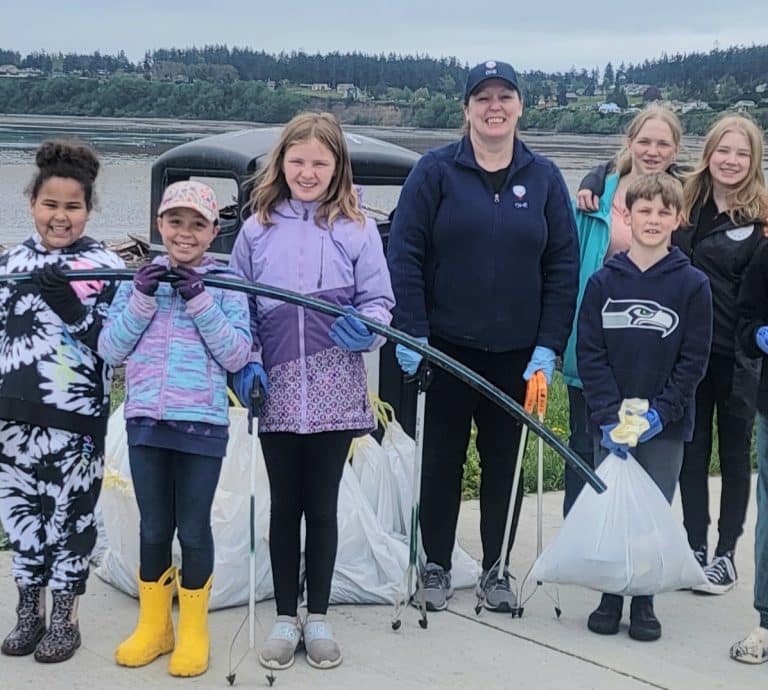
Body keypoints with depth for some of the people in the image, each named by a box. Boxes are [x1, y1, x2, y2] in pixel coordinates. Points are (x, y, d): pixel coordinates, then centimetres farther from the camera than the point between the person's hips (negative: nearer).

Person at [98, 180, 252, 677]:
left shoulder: (225, 284, 1)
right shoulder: (139, 279, 7)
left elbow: (237, 355, -7)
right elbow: (110, 349, 3)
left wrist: (200, 302, -15)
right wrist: (142, 300, -10)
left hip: (203, 422, -2)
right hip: (145, 419, 2)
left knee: (194, 528, 3)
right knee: (153, 527, 11)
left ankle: (194, 631, 18)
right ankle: (154, 625, 26)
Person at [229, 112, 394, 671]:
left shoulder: (357, 228, 1)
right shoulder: (257, 228, 5)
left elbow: (378, 300, 1)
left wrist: (365, 328, -20)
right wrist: (248, 362, -3)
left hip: (335, 390, -1)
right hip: (277, 389, 1)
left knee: (322, 506, 7)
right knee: (284, 506, 10)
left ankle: (318, 617, 21)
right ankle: (285, 617, 22)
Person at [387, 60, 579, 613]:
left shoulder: (544, 177, 4)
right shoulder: (436, 170, -3)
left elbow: (564, 265, 3)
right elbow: (404, 253, -6)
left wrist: (549, 344, -4)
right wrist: (410, 333, -13)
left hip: (517, 353, 2)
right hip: (446, 346, -2)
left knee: (505, 462, 11)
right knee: (442, 459, 8)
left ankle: (496, 569, 25)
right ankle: (437, 566, 23)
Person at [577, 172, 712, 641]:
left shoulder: (693, 285, -2)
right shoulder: (603, 282, 2)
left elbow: (694, 360, -3)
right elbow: (589, 354, -2)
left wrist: (661, 411, -13)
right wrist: (608, 416, -12)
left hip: (666, 426, -1)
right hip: (610, 424, 1)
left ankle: (644, 601, 18)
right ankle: (611, 597, 19)